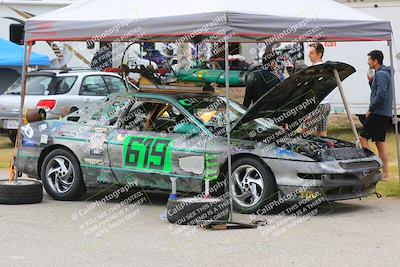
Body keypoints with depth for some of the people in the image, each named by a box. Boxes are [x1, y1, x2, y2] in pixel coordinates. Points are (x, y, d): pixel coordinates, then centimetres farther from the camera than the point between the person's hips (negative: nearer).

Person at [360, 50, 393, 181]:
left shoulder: (381, 74, -15)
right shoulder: (384, 73, 18)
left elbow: (381, 95, -24)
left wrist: (371, 109, -16)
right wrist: (371, 82, 9)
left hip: (378, 112, -10)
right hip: (384, 113, 10)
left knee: (363, 137, -6)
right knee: (380, 142, 10)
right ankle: (385, 174, 9)